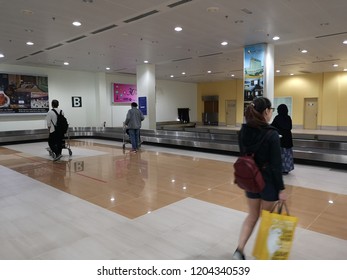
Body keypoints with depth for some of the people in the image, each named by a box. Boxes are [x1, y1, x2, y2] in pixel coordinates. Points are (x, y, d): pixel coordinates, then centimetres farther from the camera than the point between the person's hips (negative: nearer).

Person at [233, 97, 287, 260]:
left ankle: (239, 250, 13)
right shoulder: (271, 134, -20)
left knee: (252, 216, 20)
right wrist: (281, 189, -9)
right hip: (268, 181, -5)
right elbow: (276, 165, -18)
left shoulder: (243, 131, -3)